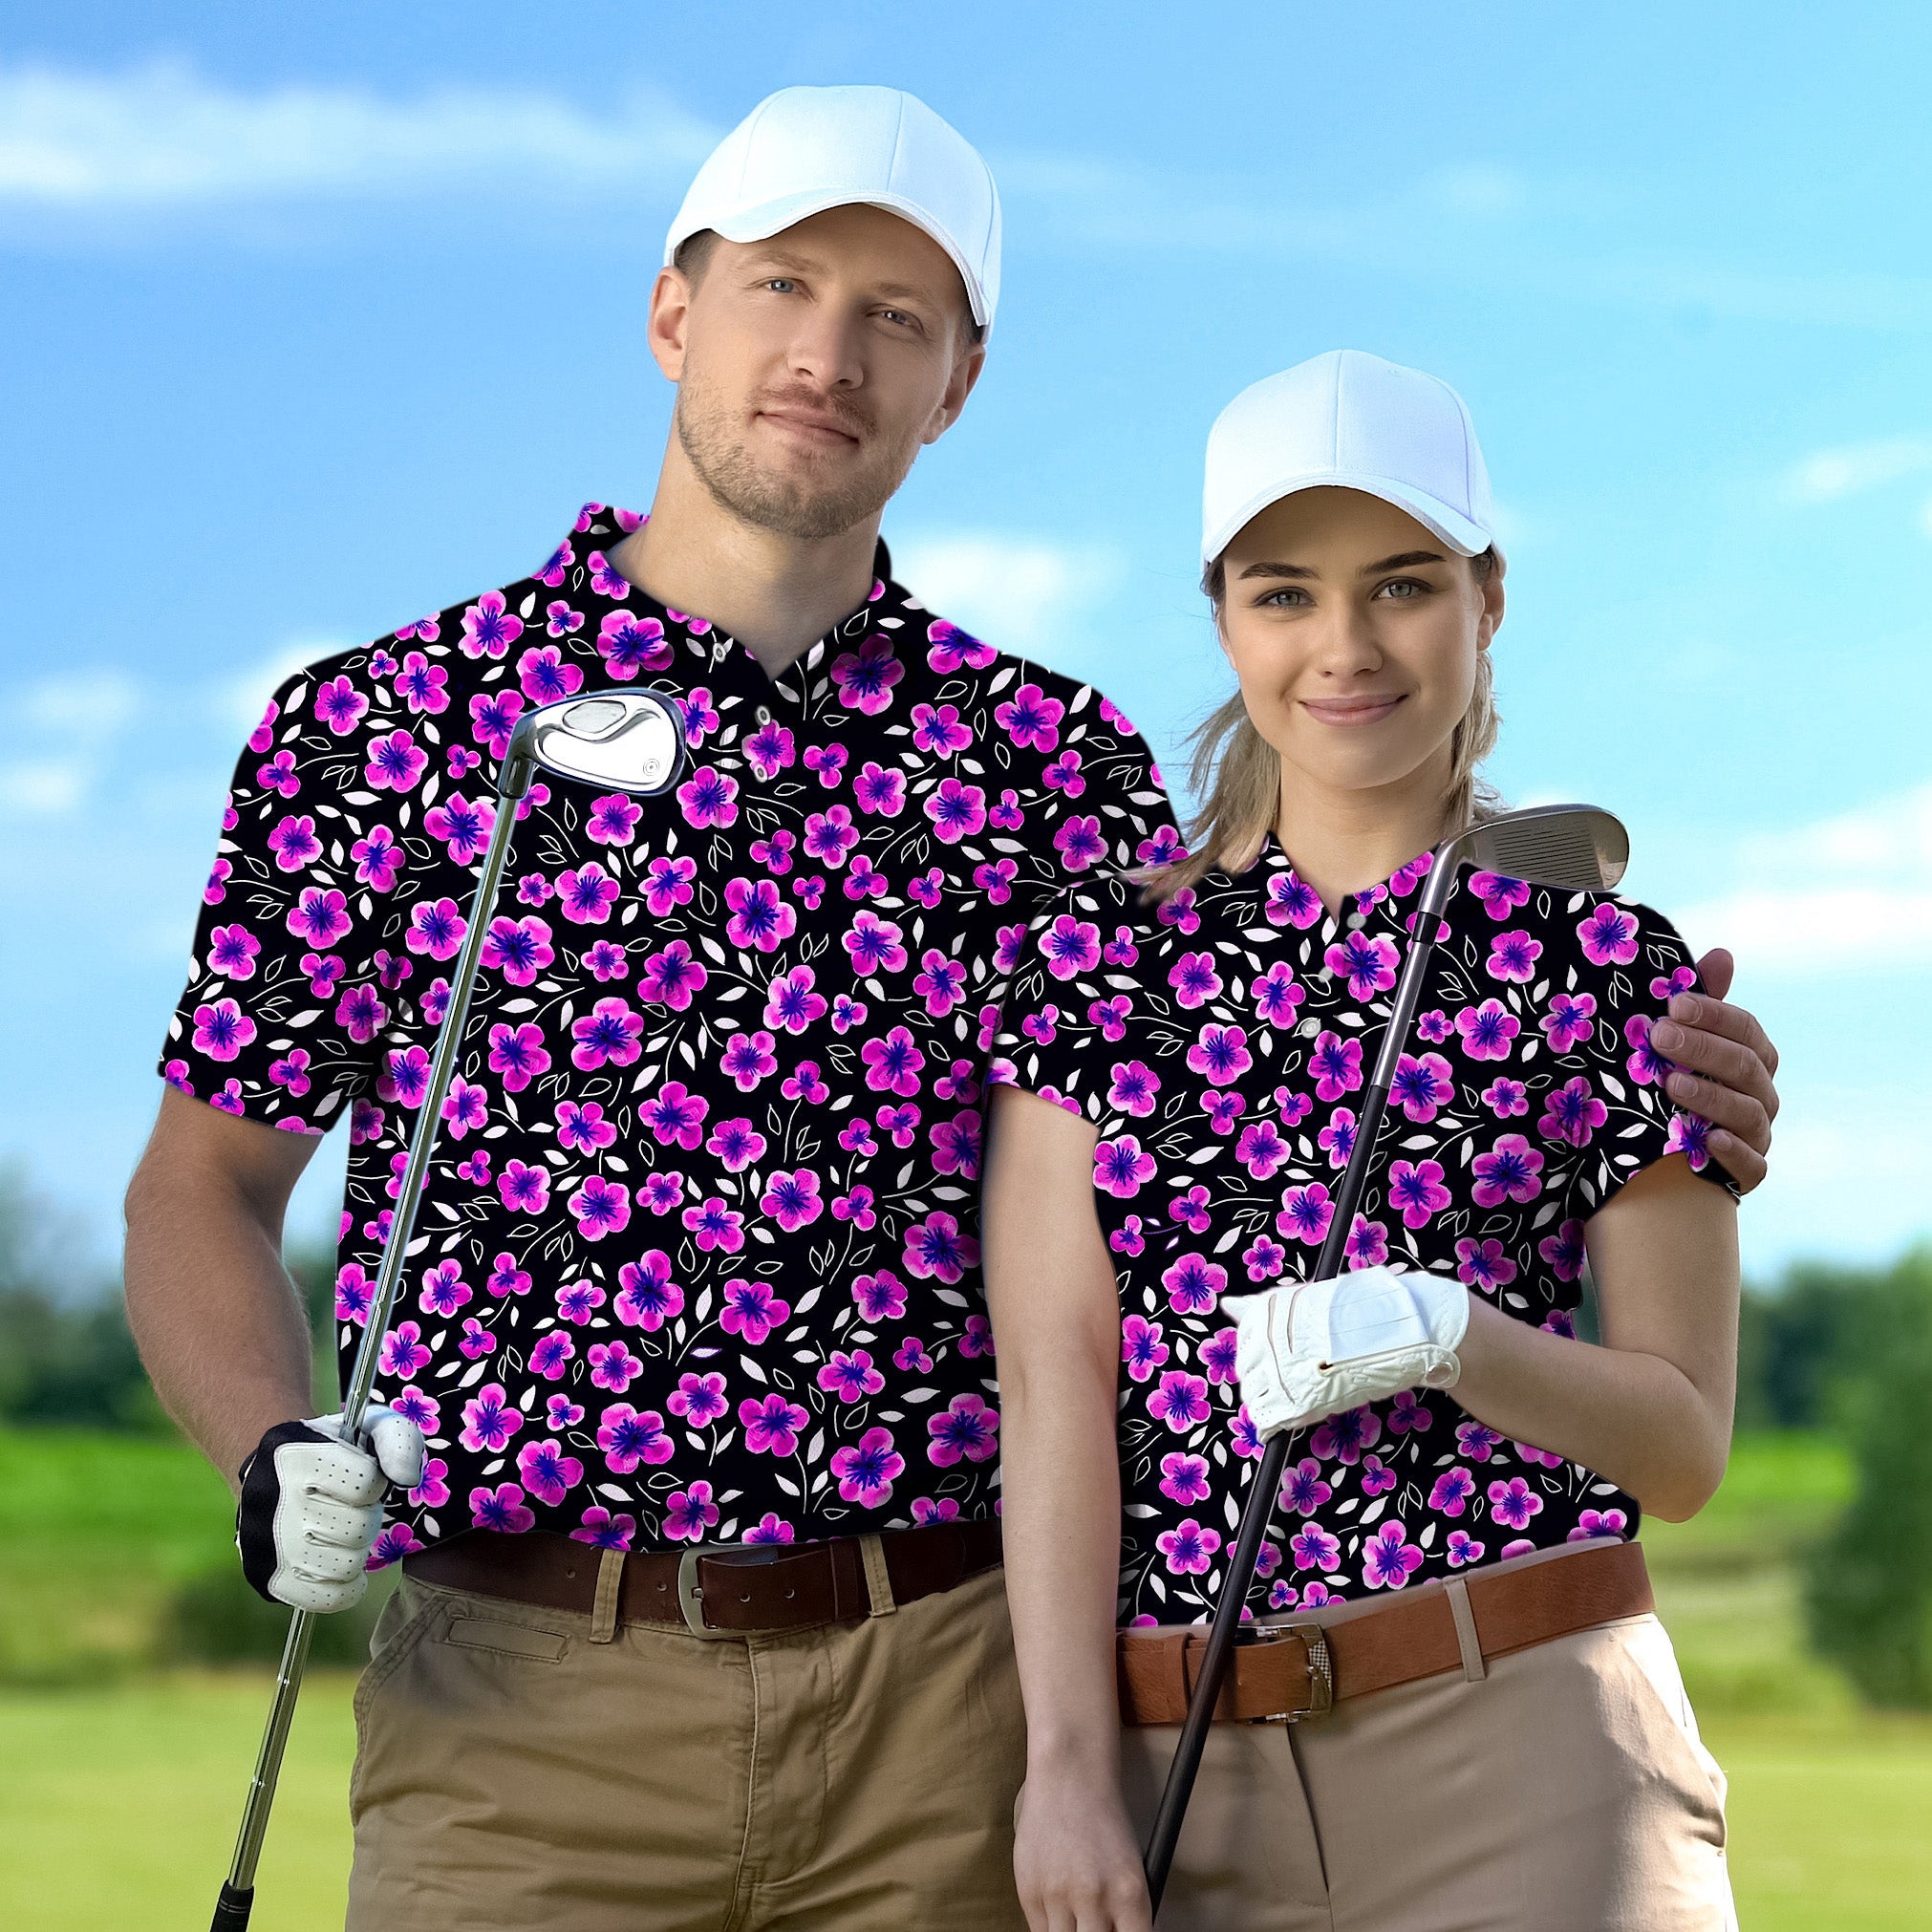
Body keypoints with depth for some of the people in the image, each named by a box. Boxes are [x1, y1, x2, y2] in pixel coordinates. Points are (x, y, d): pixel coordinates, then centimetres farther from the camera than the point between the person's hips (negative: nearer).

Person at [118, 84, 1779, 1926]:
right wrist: (272, 1464, -8)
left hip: (955, 1699, 1)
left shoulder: (1049, 762, 9)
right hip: (526, 1697, -1)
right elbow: (201, 1186, 10)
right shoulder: (368, 730, 5)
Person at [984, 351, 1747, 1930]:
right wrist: (1068, 1764, -8)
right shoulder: (1098, 954, 7)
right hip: (1180, 1771, 1)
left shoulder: (1610, 967, 3)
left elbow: (1685, 1446, 3)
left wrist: (1444, 1335, -14)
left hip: (1523, 1749, -1)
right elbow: (1052, 1386, 0)